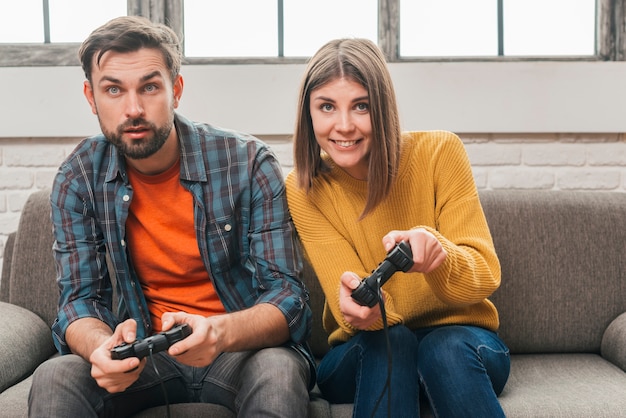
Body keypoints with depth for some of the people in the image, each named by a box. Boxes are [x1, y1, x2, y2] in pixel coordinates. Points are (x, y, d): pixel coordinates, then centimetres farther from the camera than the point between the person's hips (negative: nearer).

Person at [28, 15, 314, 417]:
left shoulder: (248, 164, -15)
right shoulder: (78, 179, -5)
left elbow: (287, 296, -16)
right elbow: (81, 298, -5)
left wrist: (220, 333, -38)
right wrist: (100, 348, -30)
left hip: (244, 345, -2)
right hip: (146, 352, 3)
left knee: (279, 373, -35)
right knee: (53, 379, -24)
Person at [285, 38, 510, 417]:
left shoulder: (439, 153, -12)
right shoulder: (305, 190, -9)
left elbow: (485, 275, -16)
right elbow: (349, 306, -16)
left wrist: (438, 254, -39)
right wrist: (357, 304, -41)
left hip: (463, 344, -1)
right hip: (366, 356, 1)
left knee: (447, 347, -34)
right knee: (388, 340, -32)